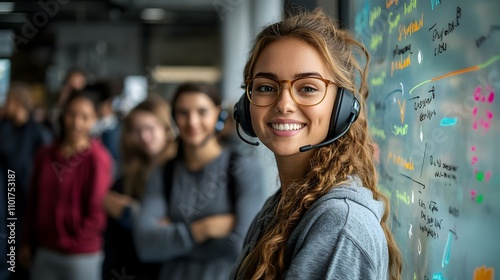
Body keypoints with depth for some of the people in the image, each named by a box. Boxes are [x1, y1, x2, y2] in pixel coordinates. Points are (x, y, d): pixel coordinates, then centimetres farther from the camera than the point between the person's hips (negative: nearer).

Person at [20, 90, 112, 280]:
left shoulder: (98, 158, -10)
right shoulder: (45, 154, 7)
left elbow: (97, 210, -11)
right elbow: (34, 202, 13)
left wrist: (76, 241, -7)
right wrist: (28, 242, 14)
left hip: (82, 256, -5)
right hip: (44, 252, 5)